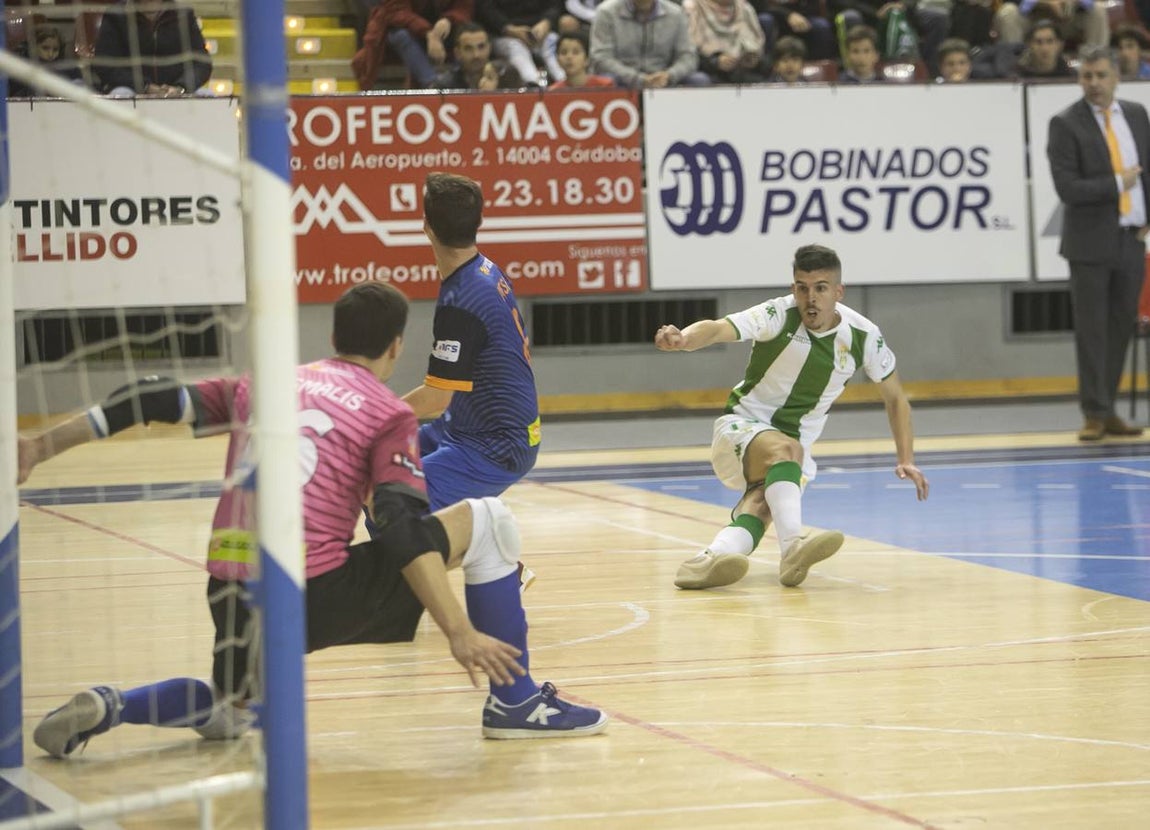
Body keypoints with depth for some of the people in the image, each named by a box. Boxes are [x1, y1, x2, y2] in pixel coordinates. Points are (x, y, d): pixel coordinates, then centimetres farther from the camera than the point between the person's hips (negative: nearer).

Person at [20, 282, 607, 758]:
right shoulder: (387, 413, 3)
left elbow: (154, 401, 13)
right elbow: (401, 529, -11)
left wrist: (39, 447, 15)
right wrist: (459, 632, -15)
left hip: (231, 592, 6)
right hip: (312, 594, -6)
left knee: (227, 715, 36)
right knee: (487, 521, 6)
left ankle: (108, 708, 8)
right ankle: (514, 702, 5)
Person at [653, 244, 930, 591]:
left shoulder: (864, 337, -6)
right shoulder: (778, 316, -17)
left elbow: (894, 397, 9)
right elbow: (718, 328, -34)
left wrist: (906, 459, 1)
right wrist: (682, 338, -57)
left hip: (795, 448, 3)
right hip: (743, 429, -3)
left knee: (762, 503, -30)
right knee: (785, 450, -37)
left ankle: (712, 559, -53)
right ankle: (793, 546, -54)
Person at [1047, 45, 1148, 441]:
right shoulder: (1066, 125, -7)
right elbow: (1067, 187, -14)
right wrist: (1118, 183, -12)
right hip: (1091, 243, -5)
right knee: (1092, 330, -4)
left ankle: (1107, 410, 13)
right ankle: (1095, 414, -1)